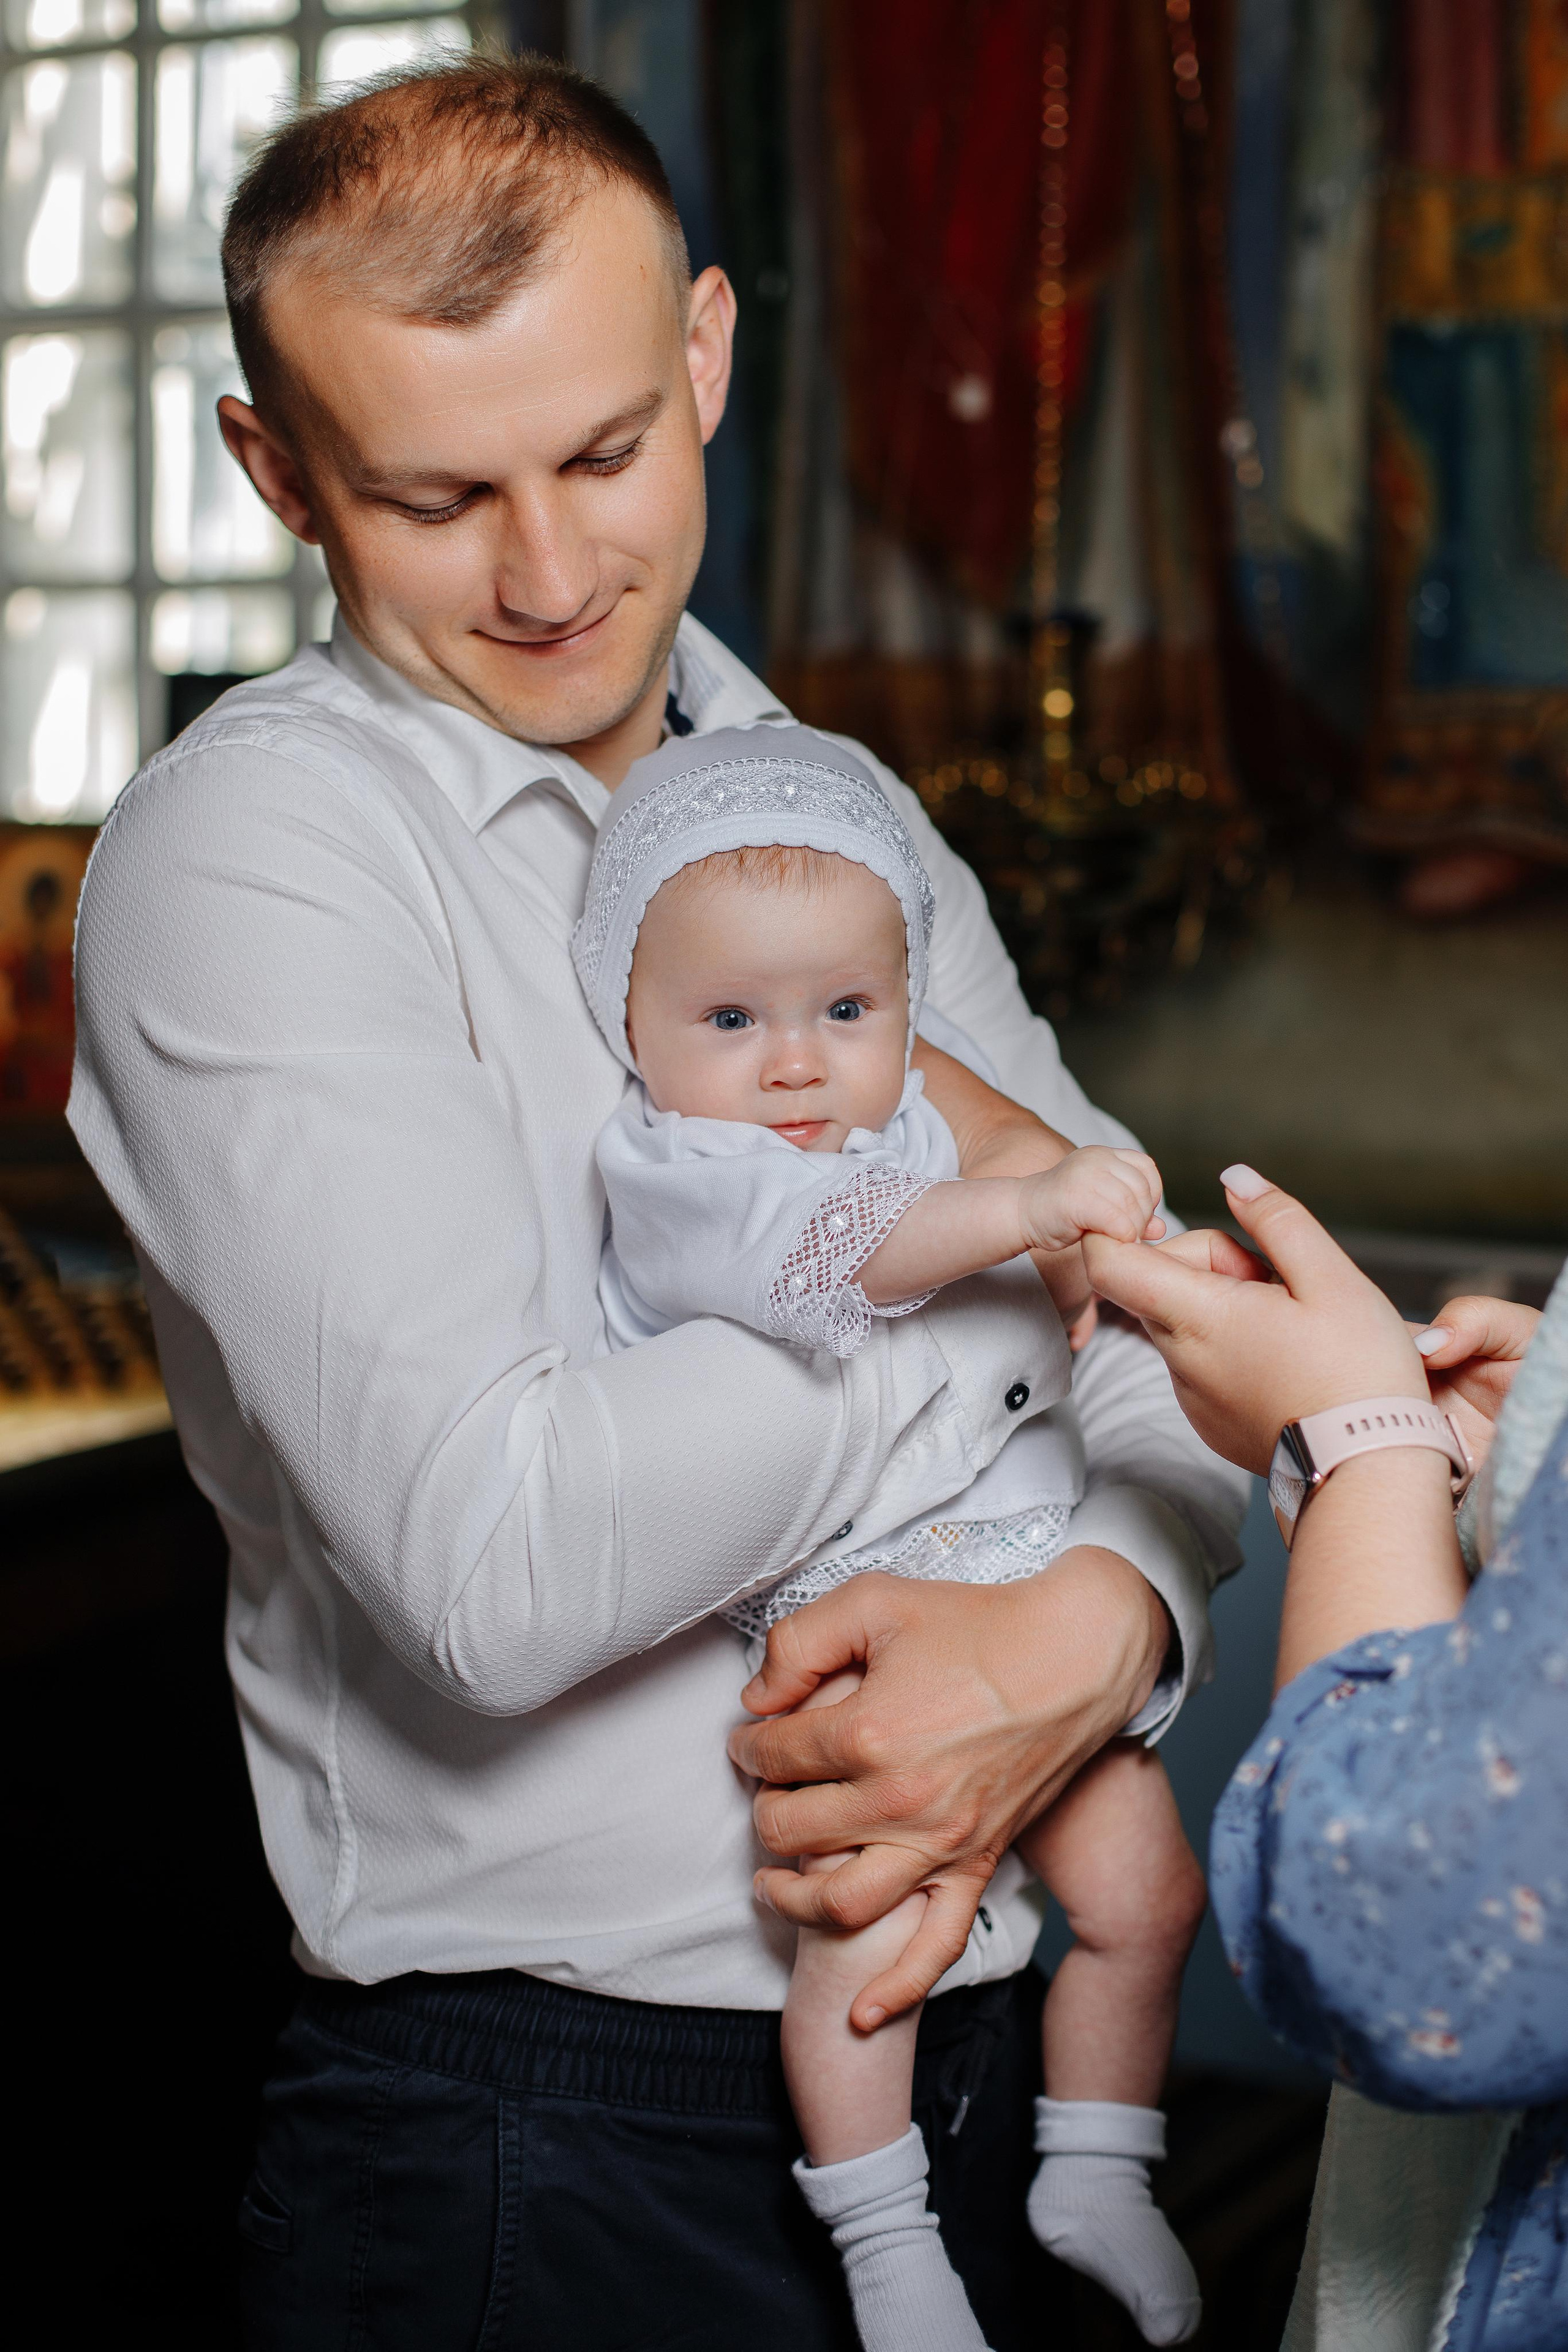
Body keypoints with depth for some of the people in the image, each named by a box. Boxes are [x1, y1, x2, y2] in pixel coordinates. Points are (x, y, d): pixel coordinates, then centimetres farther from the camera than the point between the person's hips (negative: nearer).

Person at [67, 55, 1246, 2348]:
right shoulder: (243, 845, -14)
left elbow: (1161, 1332, 6)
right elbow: (495, 1564, -25)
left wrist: (1091, 1630, -15)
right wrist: (980, 1270, -13)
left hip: (969, 2034, 6)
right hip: (556, 2136, -6)